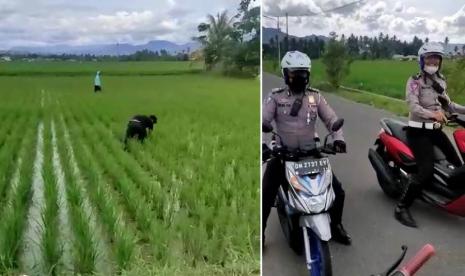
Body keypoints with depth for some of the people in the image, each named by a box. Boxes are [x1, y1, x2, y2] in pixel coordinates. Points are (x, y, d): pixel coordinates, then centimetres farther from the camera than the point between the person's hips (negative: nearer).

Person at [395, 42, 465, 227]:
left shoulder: (441, 81, 13)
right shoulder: (415, 81, -9)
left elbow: (448, 105, 18)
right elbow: (413, 106, -22)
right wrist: (432, 114, -38)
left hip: (436, 130, 7)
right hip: (418, 131, -7)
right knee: (426, 171, -19)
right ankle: (401, 207, -11)